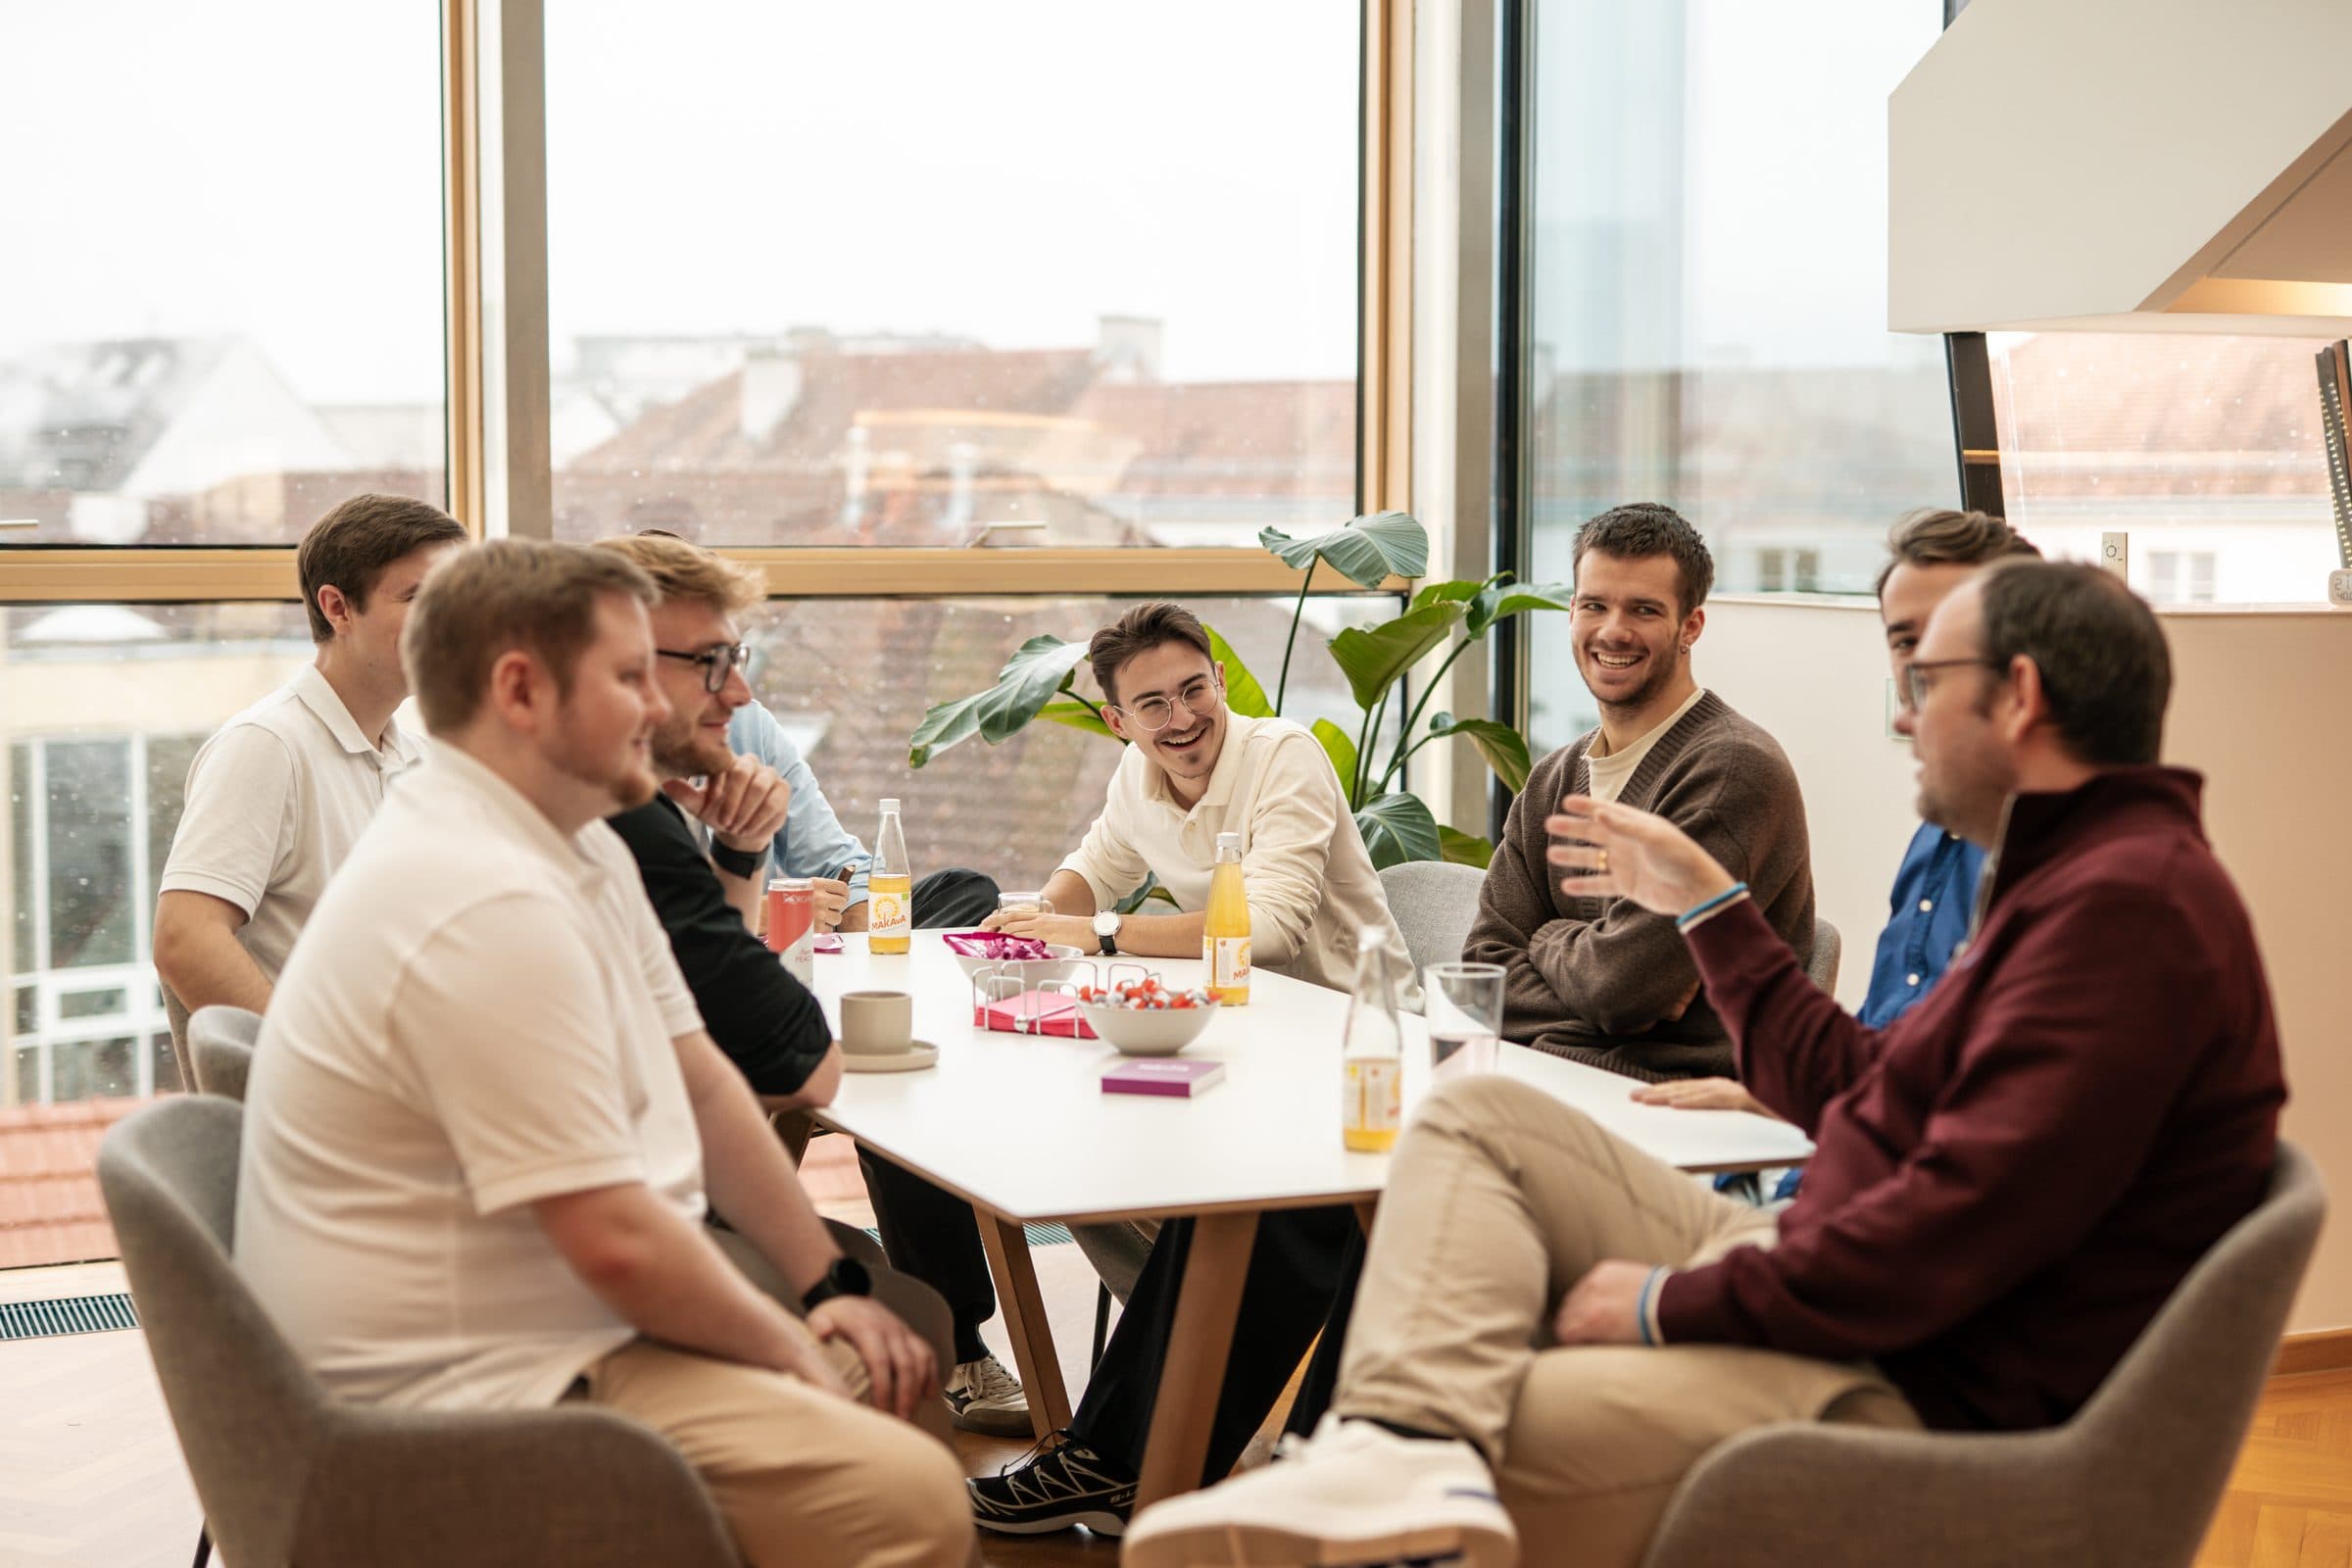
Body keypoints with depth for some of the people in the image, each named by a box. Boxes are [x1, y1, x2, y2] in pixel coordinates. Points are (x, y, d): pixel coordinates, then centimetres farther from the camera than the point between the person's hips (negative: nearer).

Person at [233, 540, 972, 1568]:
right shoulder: (491, 906, -24)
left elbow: (697, 1079, 16)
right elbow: (616, 1240, -25)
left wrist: (829, 1288, 10)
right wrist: (791, 1347, -9)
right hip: (481, 1387, -11)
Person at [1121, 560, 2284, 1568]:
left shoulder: (2126, 905, -19)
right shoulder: (2066, 878, 18)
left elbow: (1962, 1225, -28)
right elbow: (1845, 1090, 27)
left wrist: (1675, 1303, -20)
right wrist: (1707, 902, 32)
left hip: (1923, 1396, -11)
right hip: (1844, 1301, 11)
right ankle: (1414, 1454, -26)